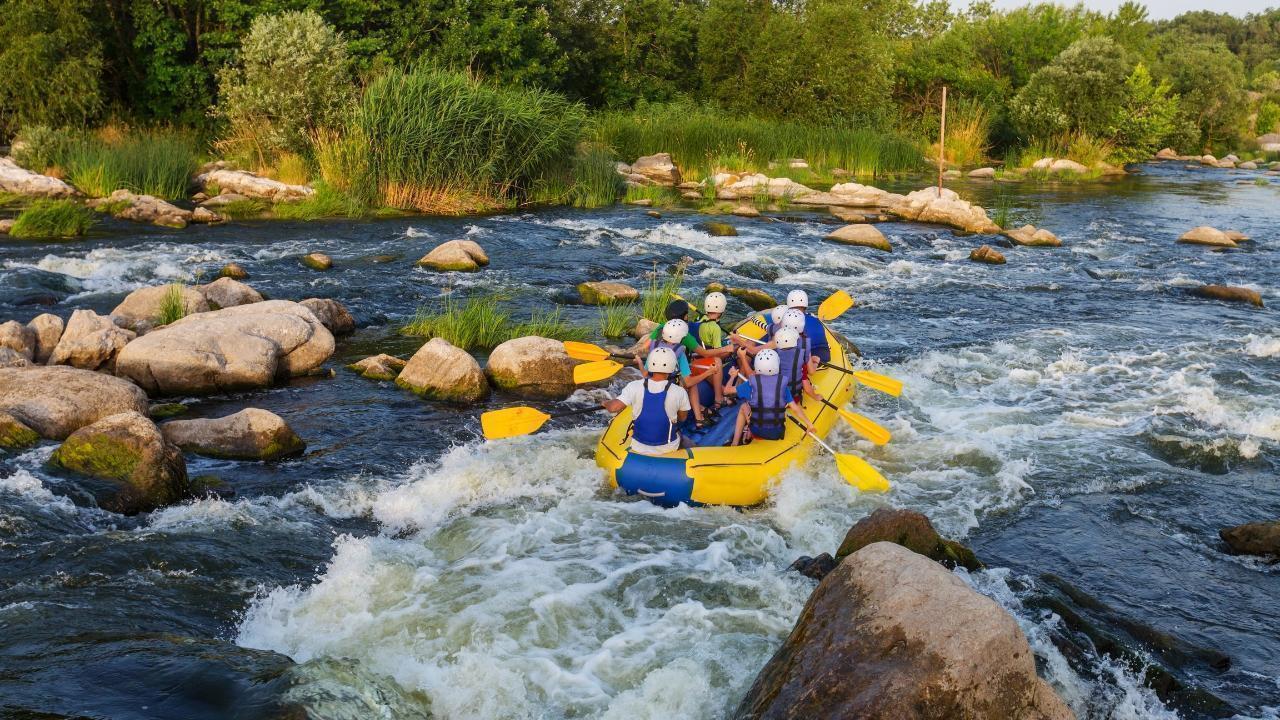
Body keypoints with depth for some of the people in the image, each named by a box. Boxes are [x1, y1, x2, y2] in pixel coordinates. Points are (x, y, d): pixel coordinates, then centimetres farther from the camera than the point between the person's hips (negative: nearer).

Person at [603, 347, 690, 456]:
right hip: (668, 449, -1)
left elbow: (613, 407, -20)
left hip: (638, 448, 1)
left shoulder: (634, 386, -17)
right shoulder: (679, 392, -17)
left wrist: (605, 403, 3)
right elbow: (682, 418, -1)